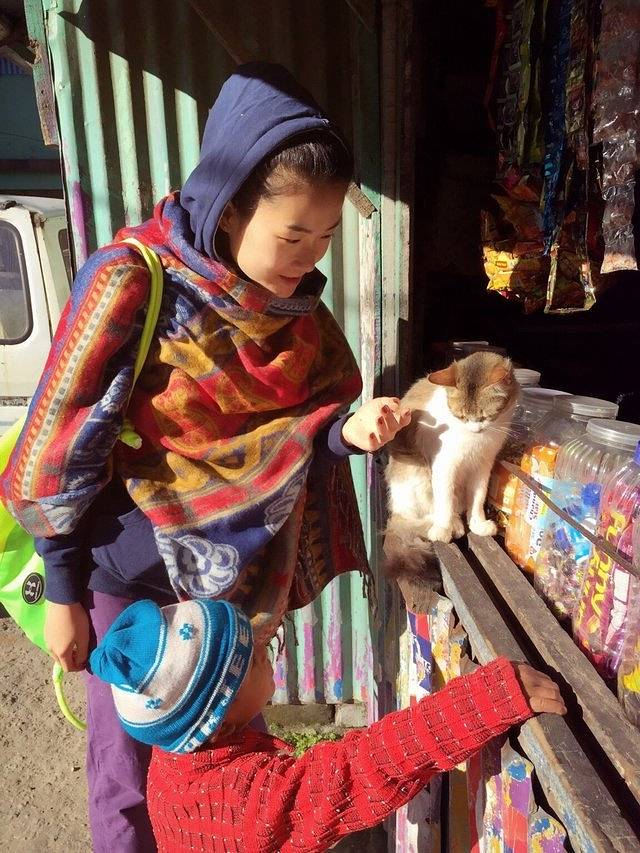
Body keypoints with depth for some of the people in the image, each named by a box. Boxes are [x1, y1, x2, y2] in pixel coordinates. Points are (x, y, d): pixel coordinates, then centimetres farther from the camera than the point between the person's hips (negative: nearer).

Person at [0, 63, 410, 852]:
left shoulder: (294, 302, -4)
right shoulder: (132, 283, -21)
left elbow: (292, 433, 3)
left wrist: (348, 429, -18)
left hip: (240, 574, 5)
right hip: (132, 575, -4)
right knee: (130, 764, 16)